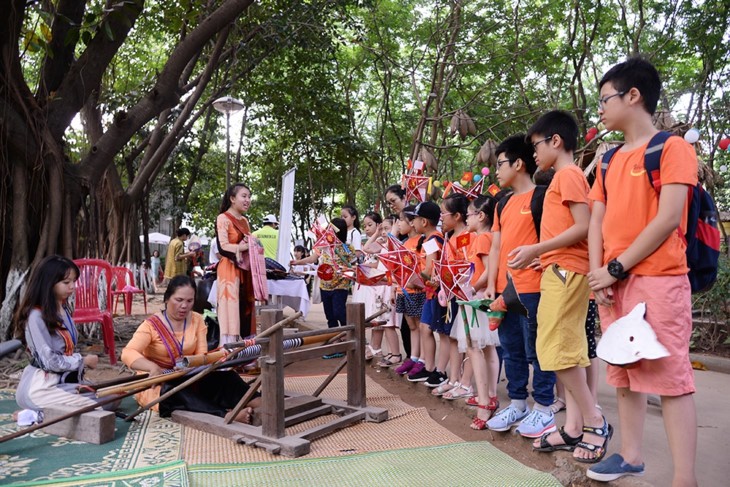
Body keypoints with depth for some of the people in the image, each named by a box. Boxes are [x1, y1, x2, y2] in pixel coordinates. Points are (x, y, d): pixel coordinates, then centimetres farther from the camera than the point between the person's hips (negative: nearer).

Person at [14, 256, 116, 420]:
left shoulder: (64, 310, 8)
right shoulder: (37, 316, -18)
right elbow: (50, 361, -19)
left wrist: (81, 362, -5)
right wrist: (83, 361, -9)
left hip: (65, 380, 9)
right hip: (41, 387, -8)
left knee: (113, 398, 3)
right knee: (100, 405, -16)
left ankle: (47, 411, 3)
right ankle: (38, 415, -6)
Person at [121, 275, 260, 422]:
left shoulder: (197, 320, 2)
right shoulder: (152, 325, -11)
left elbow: (202, 355, -6)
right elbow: (128, 354, -25)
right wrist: (153, 368, -44)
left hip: (188, 379, 4)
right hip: (155, 384, -4)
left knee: (225, 375, -21)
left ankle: (254, 402, -45)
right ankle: (227, 415, -54)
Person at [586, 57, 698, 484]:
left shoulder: (672, 147, -4)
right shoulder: (610, 160, 17)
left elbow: (668, 219, -14)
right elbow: (597, 222, 11)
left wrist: (615, 268, -13)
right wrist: (598, 275, -3)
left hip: (659, 281, -7)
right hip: (614, 283, 7)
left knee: (670, 376, -6)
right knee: (624, 374, 13)